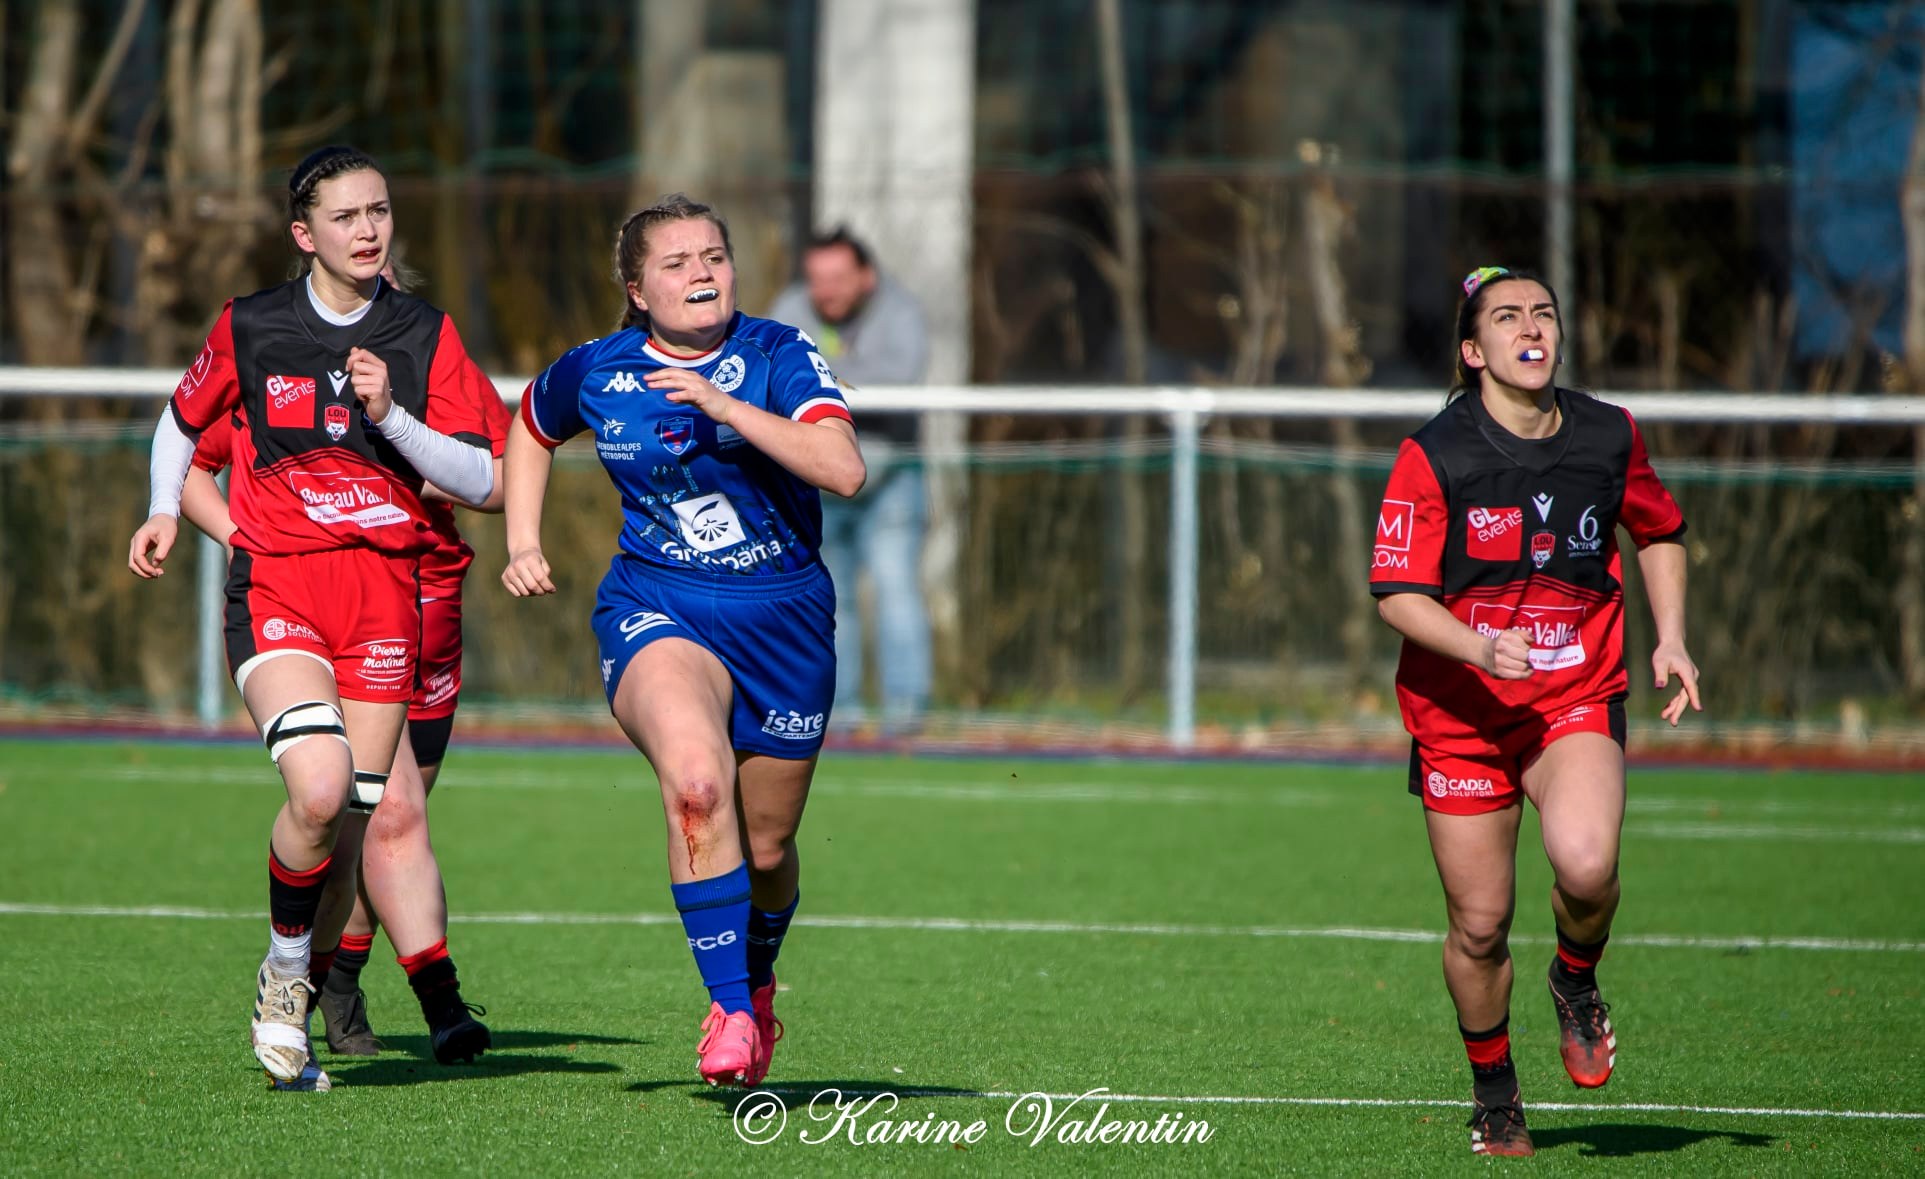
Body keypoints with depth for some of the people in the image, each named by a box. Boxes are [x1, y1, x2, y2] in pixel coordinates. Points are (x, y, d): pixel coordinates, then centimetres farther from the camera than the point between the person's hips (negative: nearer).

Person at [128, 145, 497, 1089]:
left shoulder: (425, 336, 5)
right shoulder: (248, 330, 3)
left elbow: (478, 480, 0)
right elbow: (184, 418, 23)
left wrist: (390, 413, -13)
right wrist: (165, 511, 10)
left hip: (386, 588, 2)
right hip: (274, 586, -2)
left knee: (354, 811, 0)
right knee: (319, 787, -23)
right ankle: (284, 970, -1)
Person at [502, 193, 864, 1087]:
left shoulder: (778, 358, -8)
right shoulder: (598, 373, 0)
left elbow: (844, 469, -24)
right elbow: (529, 429, 23)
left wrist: (724, 405, -29)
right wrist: (523, 545, 11)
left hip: (783, 621, 1)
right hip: (655, 612, -1)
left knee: (765, 846, 11)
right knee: (697, 778, -32)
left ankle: (758, 980, 45)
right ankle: (728, 1009, -28)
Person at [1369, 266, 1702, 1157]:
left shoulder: (1608, 437, 0)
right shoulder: (1433, 457, -11)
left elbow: (1658, 532, 19)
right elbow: (1396, 593, -12)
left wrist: (1670, 639, 7)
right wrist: (1479, 648, -28)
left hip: (1578, 701, 1)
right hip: (1461, 715, -1)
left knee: (1586, 865, -27)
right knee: (1480, 924, 1)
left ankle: (1577, 983, 7)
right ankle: (1493, 1092, 28)